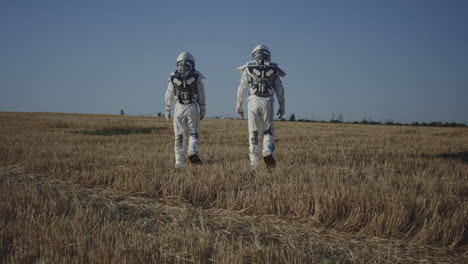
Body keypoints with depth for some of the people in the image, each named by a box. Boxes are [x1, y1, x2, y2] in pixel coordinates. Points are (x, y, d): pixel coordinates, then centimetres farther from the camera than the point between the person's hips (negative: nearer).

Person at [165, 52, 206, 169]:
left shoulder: (173, 77, 2)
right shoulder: (197, 76, -1)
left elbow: (169, 96, 7)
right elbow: (201, 96, 1)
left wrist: (167, 111, 16)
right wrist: (203, 110, 8)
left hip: (179, 108, 1)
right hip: (193, 108, -1)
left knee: (179, 136, 8)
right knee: (193, 134, 9)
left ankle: (179, 161, 1)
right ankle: (192, 152, -19)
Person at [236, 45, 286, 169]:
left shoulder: (248, 68, 6)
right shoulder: (274, 69, 10)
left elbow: (242, 88, 4)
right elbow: (279, 90, 7)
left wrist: (239, 105, 9)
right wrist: (282, 106, 12)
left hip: (254, 101, -1)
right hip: (268, 102, 1)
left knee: (253, 132, 6)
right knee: (267, 131, 13)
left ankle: (254, 161, 3)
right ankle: (267, 152, -14)